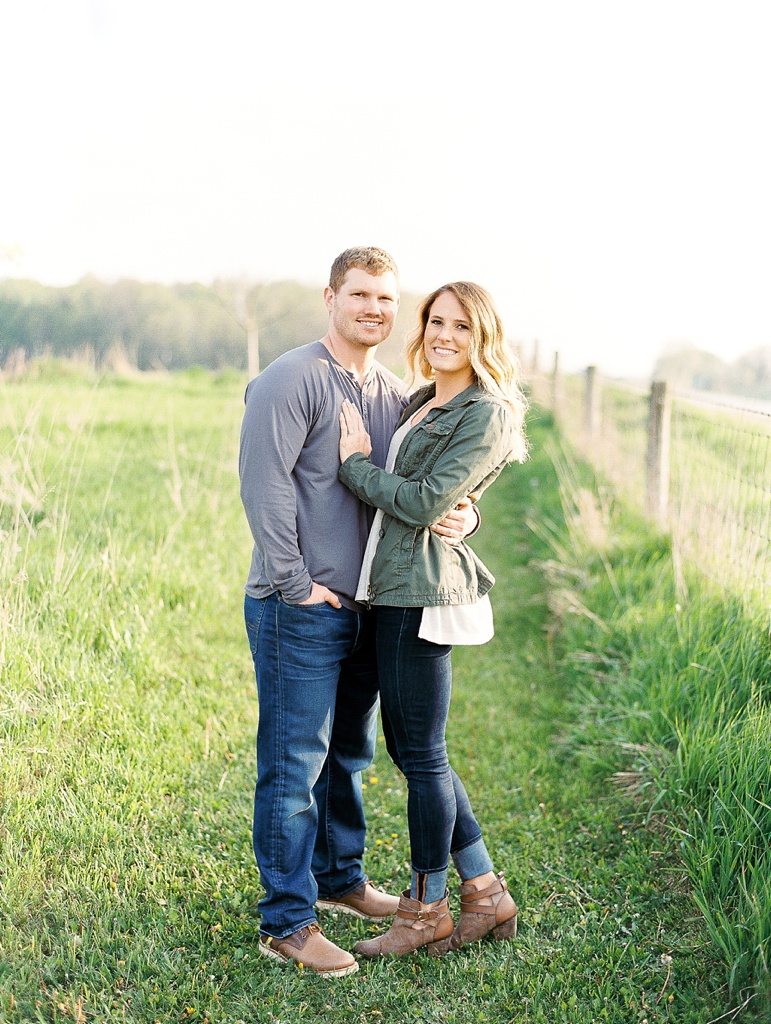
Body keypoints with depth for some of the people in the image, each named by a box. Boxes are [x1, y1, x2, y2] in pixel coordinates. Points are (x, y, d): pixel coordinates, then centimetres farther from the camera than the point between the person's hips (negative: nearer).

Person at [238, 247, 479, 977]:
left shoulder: (396, 395, 12)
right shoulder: (291, 381, -11)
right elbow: (264, 484, -17)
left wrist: (462, 516, -6)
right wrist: (295, 583, -17)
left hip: (365, 607, 8)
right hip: (299, 611, -8)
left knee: (349, 754, 20)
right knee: (294, 765, -2)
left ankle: (339, 878, 38)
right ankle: (286, 922, 9)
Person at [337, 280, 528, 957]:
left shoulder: (486, 415, -10)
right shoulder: (420, 403, 17)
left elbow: (424, 502, -16)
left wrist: (356, 464, -6)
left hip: (425, 591, -9)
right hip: (392, 591, 9)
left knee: (422, 754, 1)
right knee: (412, 749, 14)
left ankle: (427, 912, 18)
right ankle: (487, 896, 25)